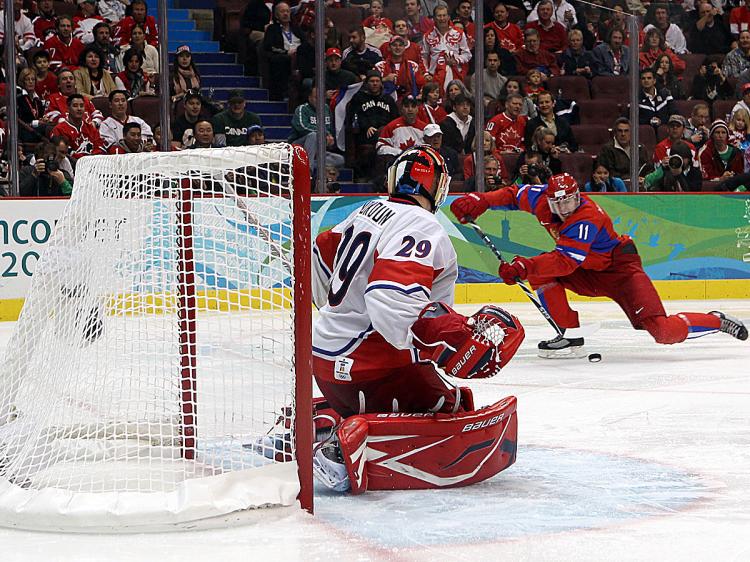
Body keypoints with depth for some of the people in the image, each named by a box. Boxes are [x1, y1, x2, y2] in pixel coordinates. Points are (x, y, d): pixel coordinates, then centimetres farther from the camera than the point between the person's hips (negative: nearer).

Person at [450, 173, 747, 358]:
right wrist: (479, 201, -11)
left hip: (619, 268, -8)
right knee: (540, 271, -14)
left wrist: (523, 267, -48)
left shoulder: (587, 219, -32)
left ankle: (718, 321, 3)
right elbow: (514, 194, 5)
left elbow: (564, 262, -40)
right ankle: (569, 335, -7)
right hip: (587, 274, 8)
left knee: (665, 331, -23)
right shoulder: (542, 199, -11)